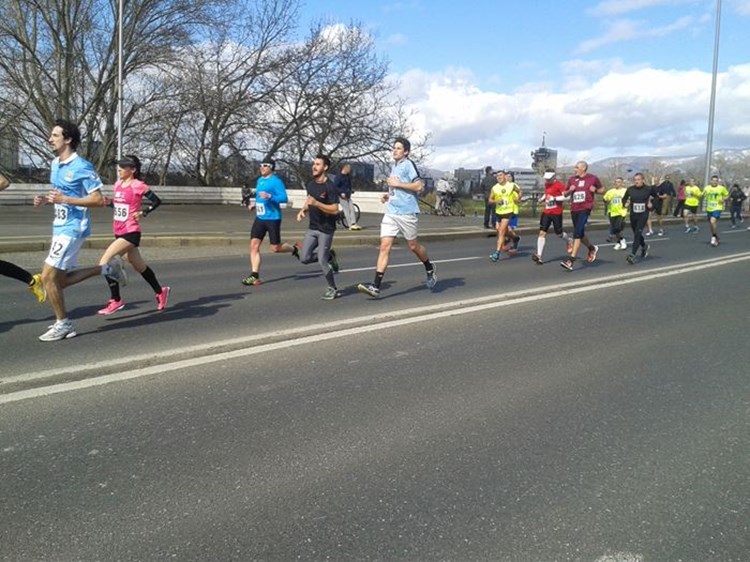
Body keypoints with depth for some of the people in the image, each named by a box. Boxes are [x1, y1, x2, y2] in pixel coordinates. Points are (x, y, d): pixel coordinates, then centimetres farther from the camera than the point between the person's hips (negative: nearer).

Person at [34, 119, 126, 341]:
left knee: (48, 277, -8)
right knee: (60, 280, 11)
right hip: (60, 227, 9)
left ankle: (63, 324, 9)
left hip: (73, 228, -9)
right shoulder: (55, 164, 11)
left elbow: (98, 200, -18)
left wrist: (65, 200, -23)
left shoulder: (82, 167, -16)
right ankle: (107, 269, 22)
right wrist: (45, 199, 5)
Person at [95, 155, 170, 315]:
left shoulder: (138, 186, -12)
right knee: (139, 266, 18)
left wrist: (143, 213, -15)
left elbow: (157, 201, -6)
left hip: (130, 233, -8)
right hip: (119, 232, 8)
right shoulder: (118, 184, 9)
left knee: (104, 263, -16)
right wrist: (109, 202, 0)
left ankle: (116, 300, -6)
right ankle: (160, 292, 35)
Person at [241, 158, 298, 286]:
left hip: (273, 219, -7)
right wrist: (253, 203, 10)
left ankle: (294, 249, 32)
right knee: (254, 245, -4)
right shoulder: (259, 180, 13)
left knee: (275, 248, 0)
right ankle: (255, 276, -3)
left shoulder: (276, 181, -11)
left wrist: (269, 196, -32)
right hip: (260, 218, 7)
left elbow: (284, 198, -19)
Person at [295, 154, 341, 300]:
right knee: (304, 258, 0)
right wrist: (303, 210, 5)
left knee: (322, 261, -6)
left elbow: (335, 210, -21)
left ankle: (332, 289, 15)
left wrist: (316, 203, -29)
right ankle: (329, 256, 24)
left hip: (326, 229, -7)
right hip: (312, 227, 7)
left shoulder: (330, 187, -17)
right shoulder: (310, 184, 6)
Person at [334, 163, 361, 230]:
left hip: (347, 195, 7)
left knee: (352, 208, -2)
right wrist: (341, 193, -19)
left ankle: (353, 223, -3)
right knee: (346, 209, -10)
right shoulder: (338, 176, -12)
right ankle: (350, 225, -11)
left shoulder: (348, 176, 10)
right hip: (342, 196, -7)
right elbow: (335, 187, -14)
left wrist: (349, 192, 15)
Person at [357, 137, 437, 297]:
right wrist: (389, 195, 13)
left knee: (413, 246, 8)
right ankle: (375, 287, -11)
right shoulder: (394, 166, 17)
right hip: (391, 213, 7)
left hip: (407, 213, -7)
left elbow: (419, 186, -17)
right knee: (384, 246, -5)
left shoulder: (408, 164, -8)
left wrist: (397, 184, -16)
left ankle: (430, 269, 37)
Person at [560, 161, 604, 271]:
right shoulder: (572, 179, 10)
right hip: (574, 209, 6)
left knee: (577, 233, -17)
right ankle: (592, 248, 44)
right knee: (580, 233, 17)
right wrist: (570, 190, -3)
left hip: (585, 209, -6)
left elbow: (602, 189, 13)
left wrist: (595, 190, -7)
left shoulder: (593, 178, 1)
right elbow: (565, 194, 18)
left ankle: (571, 260, -20)